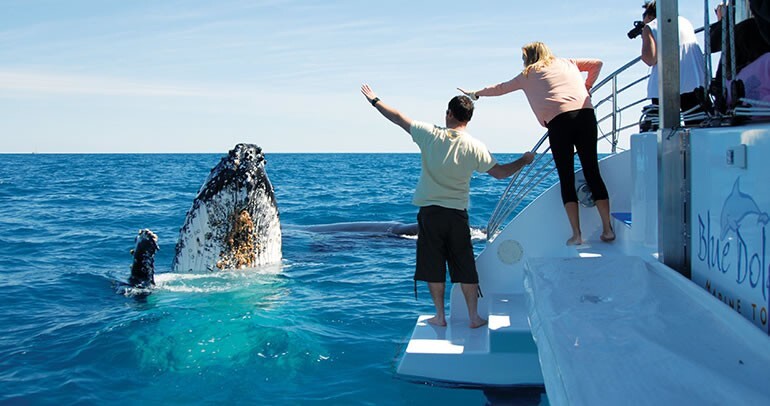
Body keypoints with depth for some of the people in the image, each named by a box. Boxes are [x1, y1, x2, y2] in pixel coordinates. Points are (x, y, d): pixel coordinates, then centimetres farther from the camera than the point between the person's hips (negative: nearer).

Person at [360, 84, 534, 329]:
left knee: (433, 265, 8)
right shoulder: (475, 148, -5)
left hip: (430, 212, -1)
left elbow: (398, 118, 3)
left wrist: (375, 101, 17)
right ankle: (474, 316, 13)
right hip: (457, 214, 1)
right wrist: (524, 161, 20)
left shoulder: (431, 135, -7)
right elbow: (500, 172, 3)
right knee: (465, 267, 9)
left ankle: (440, 316, 14)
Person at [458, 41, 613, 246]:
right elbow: (597, 63, 29)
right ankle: (608, 229, 1)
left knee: (566, 177, -1)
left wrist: (475, 94, 43)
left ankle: (576, 234, -8)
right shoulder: (568, 63, 28)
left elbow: (501, 88, 30)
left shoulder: (529, 74, 20)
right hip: (586, 113, 3)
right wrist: (587, 87, 31)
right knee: (592, 171, 5)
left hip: (558, 119, -3)